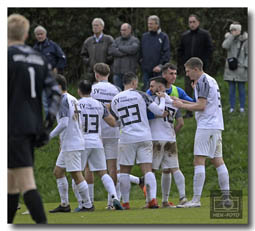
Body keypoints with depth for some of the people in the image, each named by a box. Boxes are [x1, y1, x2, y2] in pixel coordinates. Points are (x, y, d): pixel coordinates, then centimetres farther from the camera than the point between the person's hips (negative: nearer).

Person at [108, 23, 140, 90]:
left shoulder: (134, 40, 4)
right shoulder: (117, 40, 17)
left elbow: (133, 49, -17)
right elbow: (111, 50, 1)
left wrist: (120, 48, -4)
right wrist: (125, 52, -8)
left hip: (129, 72, -4)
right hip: (117, 72, 4)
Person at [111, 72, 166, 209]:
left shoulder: (115, 100, 6)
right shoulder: (140, 95, -2)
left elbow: (113, 121, 18)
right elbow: (159, 111, -1)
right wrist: (162, 99, 17)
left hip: (127, 139, 1)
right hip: (145, 138, -1)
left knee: (124, 171, 11)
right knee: (147, 170, -1)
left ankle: (125, 202, 10)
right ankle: (152, 199, -14)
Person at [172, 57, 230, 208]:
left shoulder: (202, 82, -10)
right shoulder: (211, 80, 19)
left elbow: (201, 106, -16)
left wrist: (182, 105, -5)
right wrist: (183, 102, 18)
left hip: (206, 126, -10)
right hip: (216, 126, 10)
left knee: (199, 161, -10)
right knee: (218, 161, 10)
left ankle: (196, 199, -15)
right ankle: (226, 197, 7)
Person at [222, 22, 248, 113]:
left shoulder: (245, 40, -2)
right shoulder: (229, 38, 7)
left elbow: (248, 54, -1)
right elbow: (225, 46, -14)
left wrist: (245, 66, -9)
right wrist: (232, 36, -17)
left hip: (241, 68, -3)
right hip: (230, 68, 3)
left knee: (241, 88, 1)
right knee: (231, 89, 3)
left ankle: (242, 108, 6)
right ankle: (232, 107, 6)